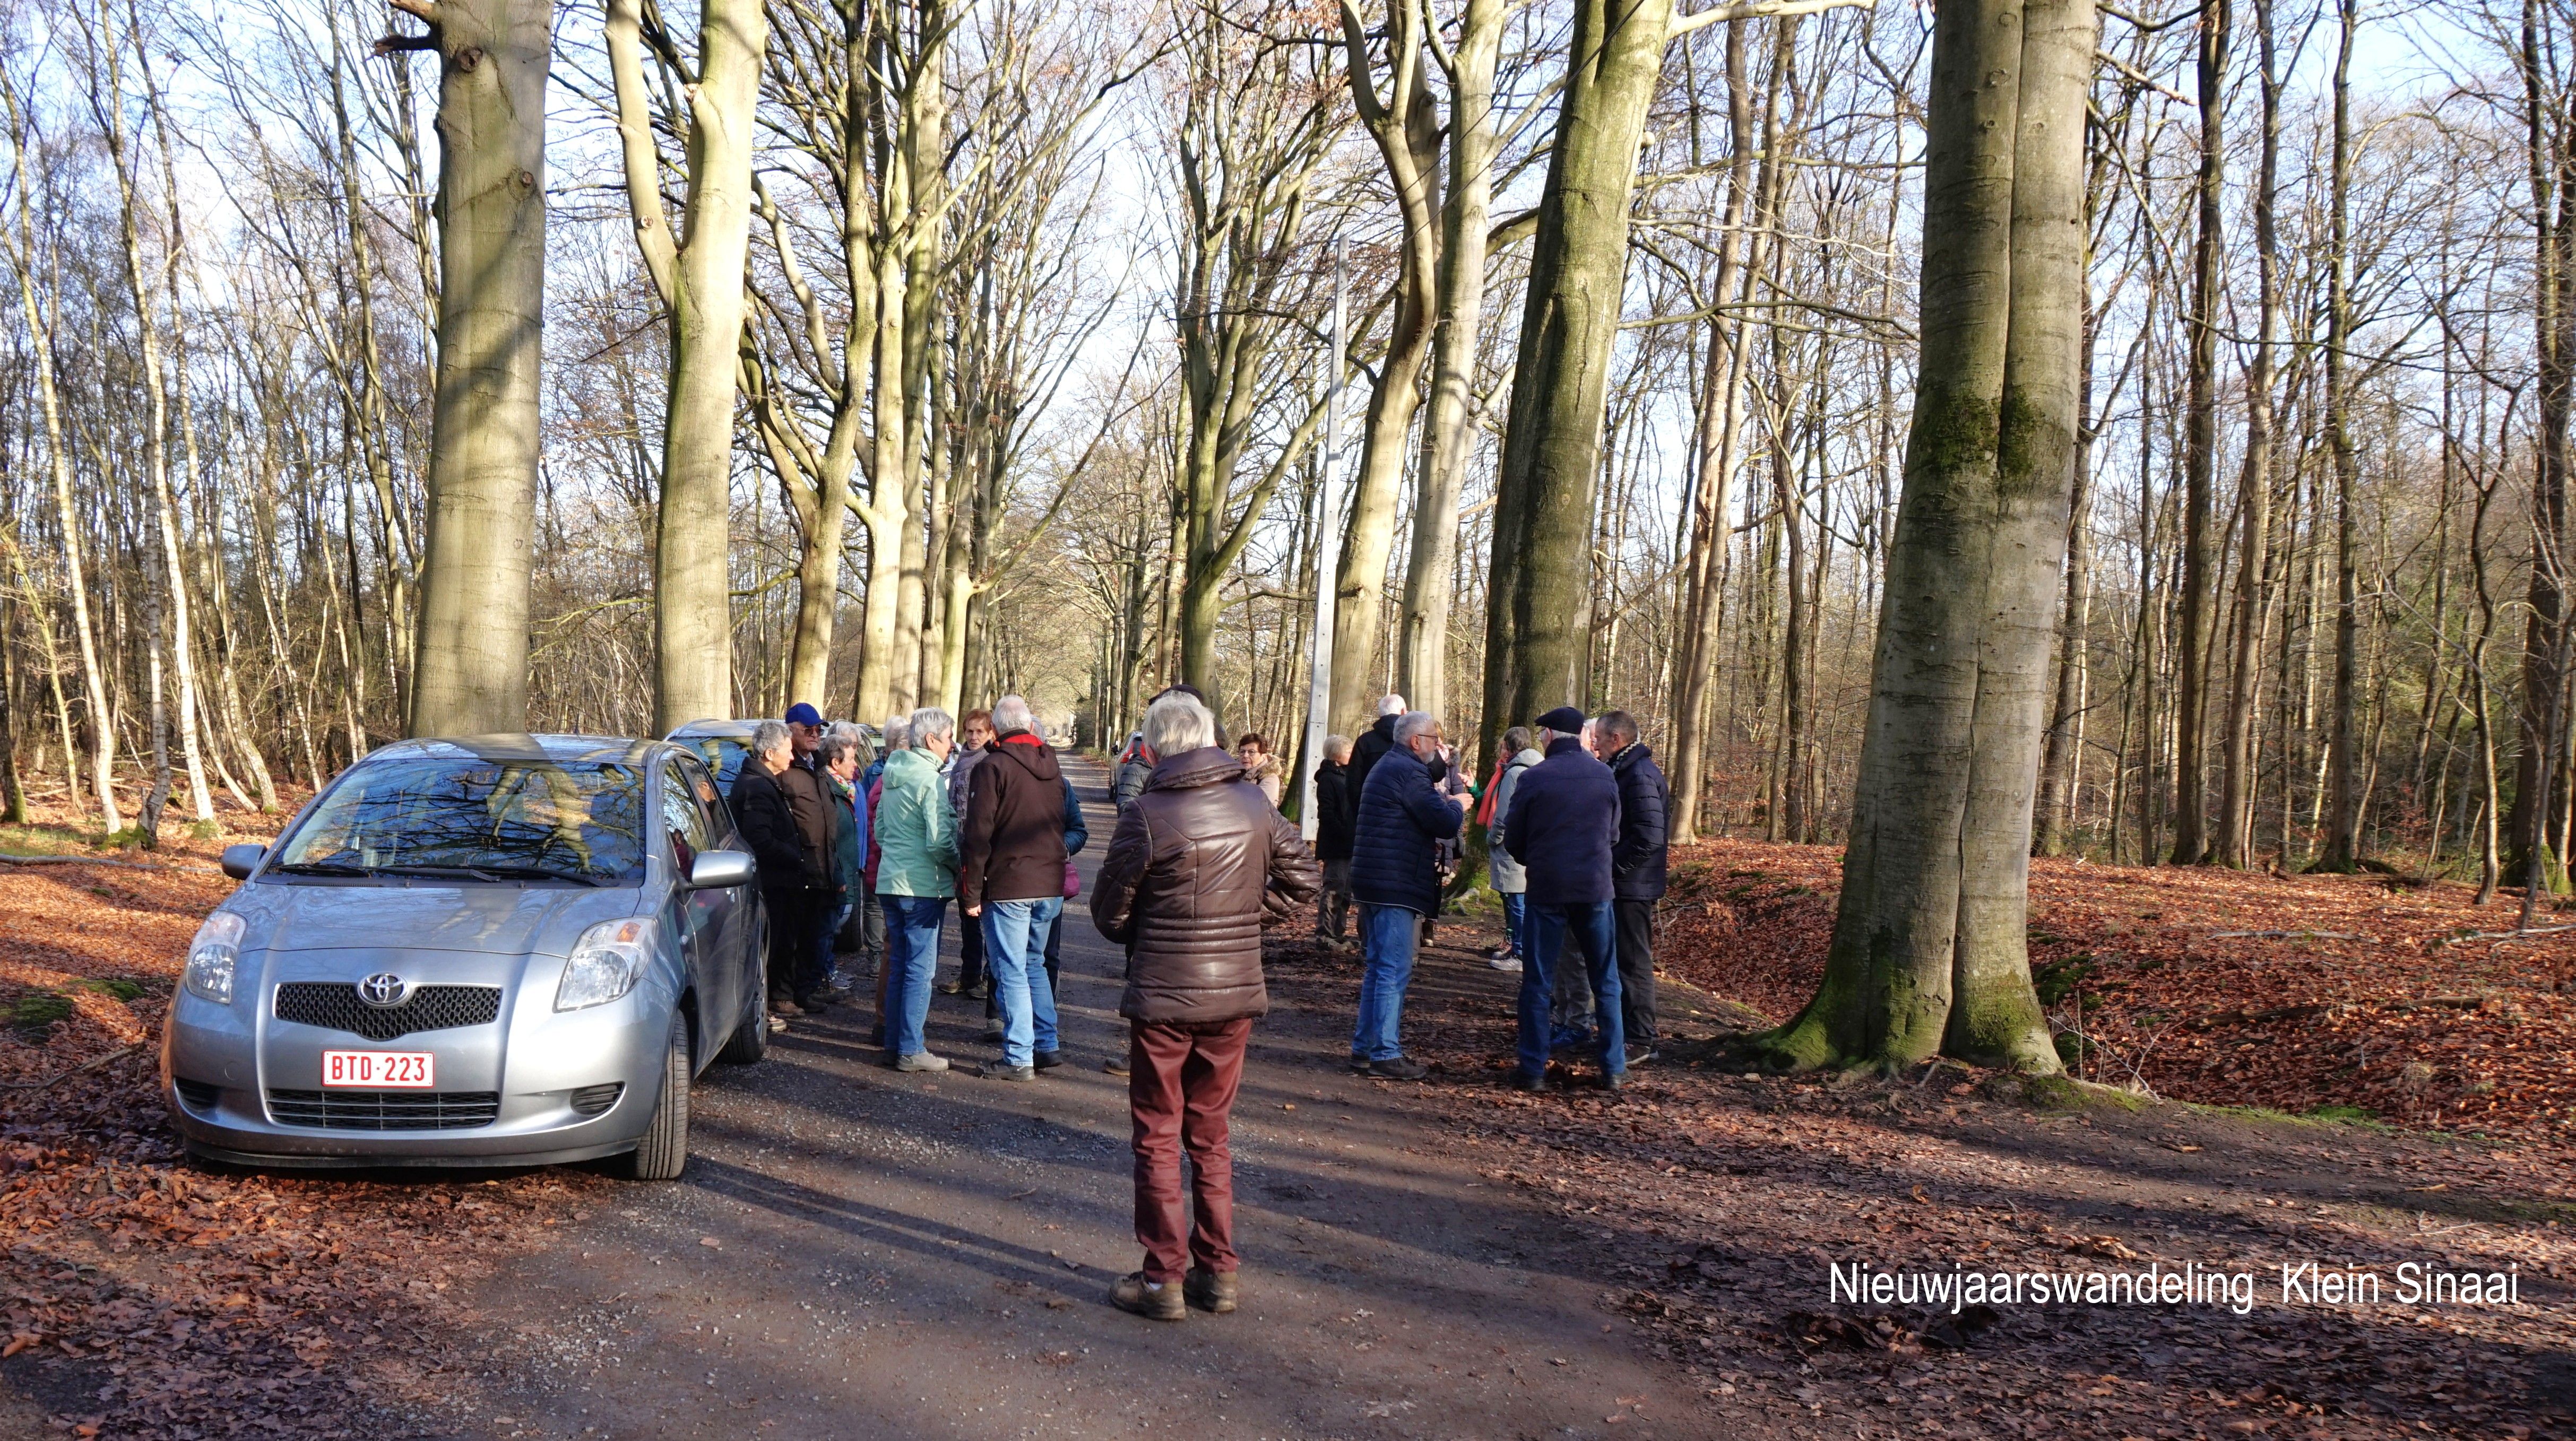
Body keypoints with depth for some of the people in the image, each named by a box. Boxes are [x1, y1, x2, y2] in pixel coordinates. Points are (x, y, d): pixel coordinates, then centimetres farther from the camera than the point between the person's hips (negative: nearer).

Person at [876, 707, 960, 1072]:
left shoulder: (892, 776, 12)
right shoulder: (930, 780, -15)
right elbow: (940, 841, -20)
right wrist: (960, 868, -5)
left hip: (889, 881, 8)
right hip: (923, 886, -8)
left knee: (899, 965, 15)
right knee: (920, 969, -3)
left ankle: (894, 1043, 19)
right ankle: (911, 1050, 0)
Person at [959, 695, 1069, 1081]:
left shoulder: (993, 767, -10)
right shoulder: (1051, 766, 10)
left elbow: (978, 834, -13)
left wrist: (971, 892, -8)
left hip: (1008, 886, -6)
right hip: (1051, 885, 6)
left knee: (1011, 972, -1)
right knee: (1034, 964, 18)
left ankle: (1019, 1058, 0)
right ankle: (1046, 1047, 18)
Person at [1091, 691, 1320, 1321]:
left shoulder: (1148, 815, -16)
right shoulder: (1255, 806, -2)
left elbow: (1109, 911, -6)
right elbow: (1304, 880, 8)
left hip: (1163, 997, -4)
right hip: (1237, 994, 4)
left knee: (1158, 1138, 8)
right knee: (1211, 1135, 17)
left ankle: (1163, 1278, 10)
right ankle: (1218, 1271, 21)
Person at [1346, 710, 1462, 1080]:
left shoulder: (1389, 768, 19)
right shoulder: (1408, 773, -15)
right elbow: (1445, 823, -19)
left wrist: (1442, 801, 8)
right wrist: (1457, 806, 1)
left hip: (1375, 882, 11)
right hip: (1396, 885, -11)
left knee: (1378, 967, 16)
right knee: (1394, 971, -7)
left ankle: (1364, 1047, 20)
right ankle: (1385, 1054, -6)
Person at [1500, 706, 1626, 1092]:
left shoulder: (1534, 778, -9)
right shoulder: (1605, 776, 1)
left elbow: (1512, 840, -2)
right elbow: (1613, 834, 11)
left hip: (1547, 889, -2)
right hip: (1596, 887, 3)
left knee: (1537, 983, 5)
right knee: (1606, 981, 12)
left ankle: (1533, 1070, 5)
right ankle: (1614, 1069, 13)